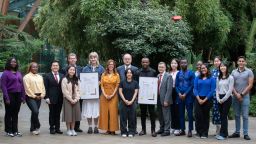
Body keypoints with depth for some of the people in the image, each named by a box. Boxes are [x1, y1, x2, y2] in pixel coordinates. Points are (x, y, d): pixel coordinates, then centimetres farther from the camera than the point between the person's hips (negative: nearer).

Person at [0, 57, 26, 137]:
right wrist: (6, 98, -16)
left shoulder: (18, 73, 12)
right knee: (9, 113, 3)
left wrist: (23, 97, 7)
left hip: (18, 95, 5)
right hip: (10, 95, -5)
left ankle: (15, 130, 17)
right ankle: (8, 131, 12)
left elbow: (22, 85, 13)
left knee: (15, 114, 10)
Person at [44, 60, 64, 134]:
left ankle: (57, 128, 13)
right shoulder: (47, 76, 3)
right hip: (51, 98, -3)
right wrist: (46, 97, -10)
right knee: (52, 114, 2)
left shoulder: (62, 76, 11)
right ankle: (52, 128, 9)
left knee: (58, 114, 7)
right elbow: (46, 88, -2)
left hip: (60, 98, 3)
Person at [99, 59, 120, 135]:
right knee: (105, 112, -1)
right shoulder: (103, 75, 10)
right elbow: (101, 85, 4)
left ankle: (113, 129, -2)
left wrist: (112, 95, -11)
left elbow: (117, 86, 0)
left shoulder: (117, 75, 5)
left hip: (113, 96, -2)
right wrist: (105, 94, -9)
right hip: (104, 96, 2)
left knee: (113, 112, -5)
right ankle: (107, 129, 4)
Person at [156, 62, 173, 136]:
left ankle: (167, 130, 6)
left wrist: (166, 100, -18)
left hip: (164, 99, -7)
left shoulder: (168, 76, -9)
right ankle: (162, 128, 26)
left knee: (166, 116, -1)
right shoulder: (157, 76, 12)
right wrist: (156, 98, 3)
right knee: (160, 115, 14)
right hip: (158, 99, 7)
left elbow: (169, 89, -14)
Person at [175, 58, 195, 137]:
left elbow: (192, 85, -7)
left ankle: (190, 130, 3)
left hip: (188, 96, -4)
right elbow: (176, 85, 9)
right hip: (180, 96, 4)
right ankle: (182, 130, 14)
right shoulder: (178, 74, 10)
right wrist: (179, 94, -6)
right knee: (181, 113, 8)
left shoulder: (191, 73, -2)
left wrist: (185, 94, -12)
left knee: (190, 114, -2)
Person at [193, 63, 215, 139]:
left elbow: (212, 90, -4)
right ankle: (199, 132, 4)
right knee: (198, 115, -6)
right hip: (198, 99, 2)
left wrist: (205, 100, -10)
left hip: (207, 99, -2)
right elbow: (195, 89, 4)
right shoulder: (197, 78, 10)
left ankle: (205, 133, 8)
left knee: (206, 116, 3)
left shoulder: (212, 79, 3)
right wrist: (198, 99, -9)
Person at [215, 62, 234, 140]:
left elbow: (230, 90, -10)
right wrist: (218, 99, -3)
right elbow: (217, 89, 11)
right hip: (220, 99, 5)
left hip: (227, 98, -5)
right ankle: (225, 133, 14)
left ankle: (223, 134, -4)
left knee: (224, 116, -7)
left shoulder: (230, 77, -5)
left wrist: (223, 99, -12)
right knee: (222, 116, 6)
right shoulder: (218, 78, 12)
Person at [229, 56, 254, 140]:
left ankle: (245, 134, 1)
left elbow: (250, 85, -5)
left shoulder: (249, 72, -1)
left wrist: (242, 94, -9)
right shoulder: (234, 72, 9)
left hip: (245, 96, -3)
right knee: (237, 115, 9)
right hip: (235, 96, 3)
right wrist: (236, 94, -7)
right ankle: (237, 132, 16)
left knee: (245, 116, -3)